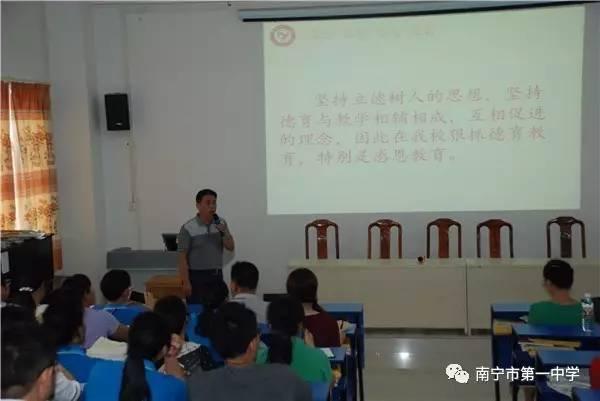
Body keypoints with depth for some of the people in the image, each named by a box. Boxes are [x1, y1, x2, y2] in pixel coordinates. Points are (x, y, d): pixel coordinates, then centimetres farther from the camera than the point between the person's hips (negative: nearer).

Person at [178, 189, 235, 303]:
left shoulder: (221, 223, 4)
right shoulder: (188, 228, -10)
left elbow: (230, 247, 4)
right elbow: (182, 257, -9)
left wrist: (224, 232, -15)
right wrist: (186, 282, -12)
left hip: (217, 275, 4)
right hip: (197, 276, -4)